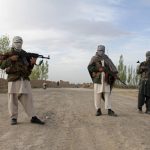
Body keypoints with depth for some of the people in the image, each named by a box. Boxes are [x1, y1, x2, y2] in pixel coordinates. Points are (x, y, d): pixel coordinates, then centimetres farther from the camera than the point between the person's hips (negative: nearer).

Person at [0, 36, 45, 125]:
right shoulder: (8, 54, 8)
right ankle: (13, 118, 11)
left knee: (28, 99, -1)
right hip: (13, 80, -2)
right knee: (13, 100, 1)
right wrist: (10, 59, -13)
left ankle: (33, 117, 0)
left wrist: (32, 63, -6)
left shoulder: (25, 54, 15)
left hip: (24, 80, 2)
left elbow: (29, 68, 15)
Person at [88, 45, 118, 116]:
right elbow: (89, 67, -7)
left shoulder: (107, 59, 13)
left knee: (107, 94, 1)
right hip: (97, 79, -2)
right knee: (97, 95, 0)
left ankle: (109, 111, 1)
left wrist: (115, 73, -15)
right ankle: (98, 110, 10)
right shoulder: (94, 58, 4)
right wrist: (98, 69, -18)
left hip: (106, 79, 2)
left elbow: (112, 67, 4)